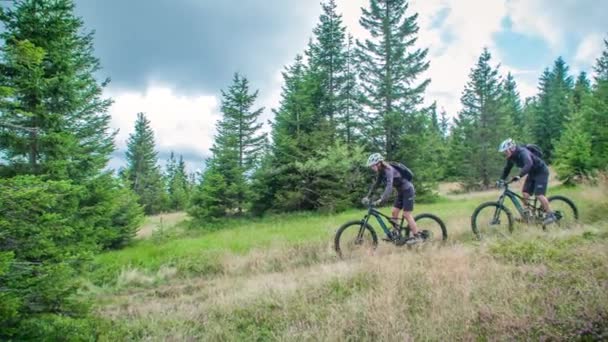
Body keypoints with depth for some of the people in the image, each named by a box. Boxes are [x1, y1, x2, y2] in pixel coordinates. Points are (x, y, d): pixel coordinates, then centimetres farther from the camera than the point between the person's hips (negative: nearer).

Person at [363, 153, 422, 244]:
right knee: (394, 212, 6)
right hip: (401, 191, 9)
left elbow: (389, 186, -40)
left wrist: (381, 199, -48)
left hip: (408, 190, -9)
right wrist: (367, 196, 2)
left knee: (406, 214, -8)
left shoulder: (389, 170, -28)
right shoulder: (381, 171, 0)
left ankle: (417, 236, 0)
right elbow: (375, 184, 8)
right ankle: (395, 233, 13)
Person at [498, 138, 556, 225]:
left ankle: (550, 215, -6)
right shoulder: (511, 157, -5)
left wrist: (519, 176, -60)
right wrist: (502, 179, -5)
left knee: (539, 195, -17)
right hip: (532, 173, 8)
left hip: (541, 172, -8)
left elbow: (529, 164, -49)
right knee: (525, 193, -1)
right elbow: (507, 168, 6)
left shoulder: (523, 152, -32)